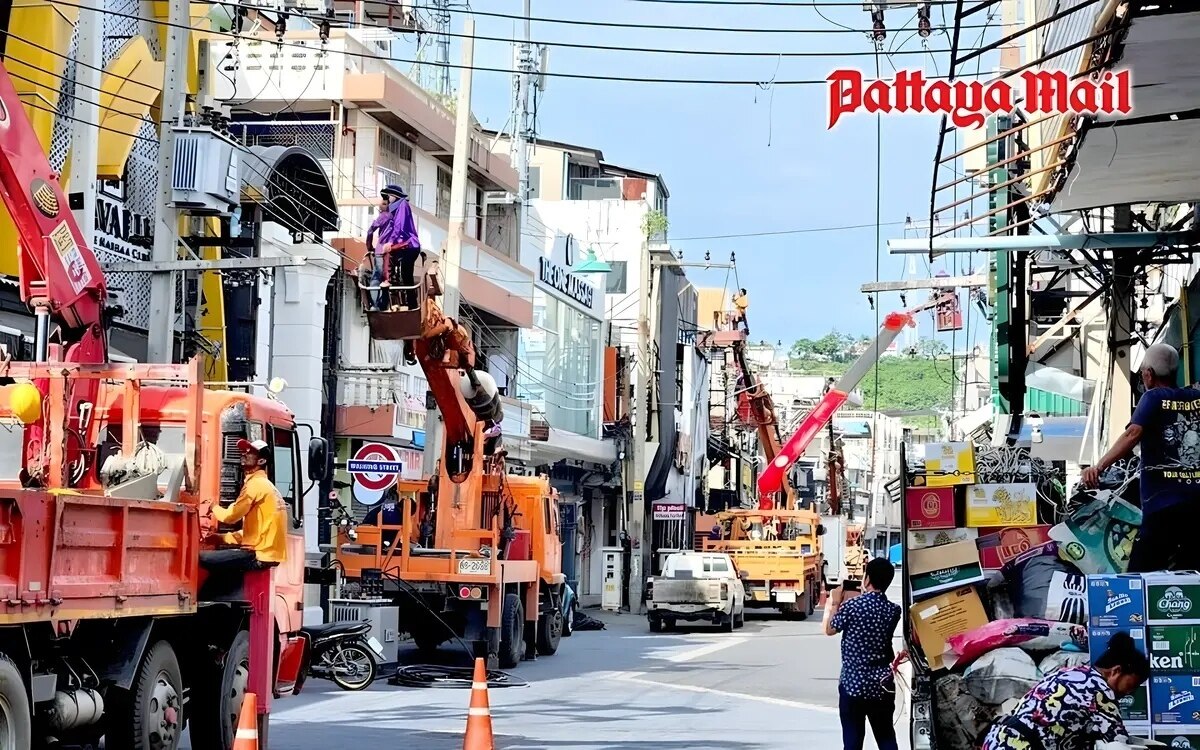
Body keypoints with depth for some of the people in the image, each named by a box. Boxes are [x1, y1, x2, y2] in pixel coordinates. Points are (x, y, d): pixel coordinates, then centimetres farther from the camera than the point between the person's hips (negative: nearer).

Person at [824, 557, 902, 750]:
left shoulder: (851, 606, -13)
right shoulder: (893, 611, -1)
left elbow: (829, 629, 3)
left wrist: (835, 603, 16)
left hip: (853, 684, -4)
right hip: (882, 685, 4)